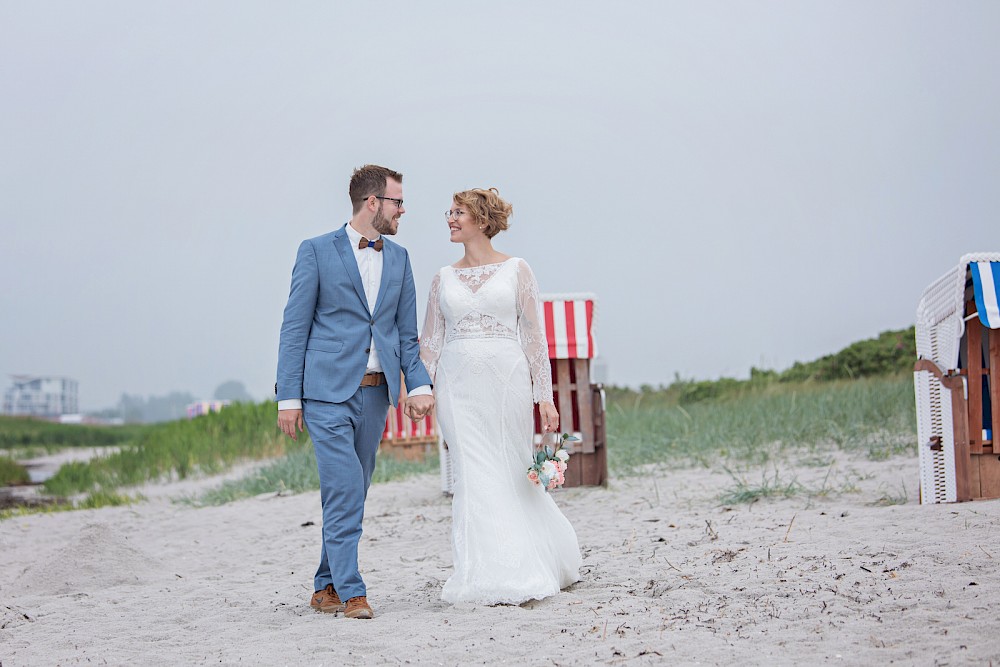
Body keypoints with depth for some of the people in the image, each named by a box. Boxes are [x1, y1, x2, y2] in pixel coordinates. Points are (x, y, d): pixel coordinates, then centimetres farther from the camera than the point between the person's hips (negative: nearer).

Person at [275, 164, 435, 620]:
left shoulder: (398, 258, 14)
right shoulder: (317, 251, -2)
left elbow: (406, 333, 15)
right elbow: (295, 327, -3)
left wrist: (419, 385, 0)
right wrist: (289, 397, -8)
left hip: (375, 394, 5)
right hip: (328, 392, -5)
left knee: (352, 495, 9)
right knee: (344, 492, -12)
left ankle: (326, 587, 20)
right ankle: (350, 591, -7)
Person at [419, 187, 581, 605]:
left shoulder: (516, 270, 4)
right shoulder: (443, 279, 12)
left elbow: (534, 336, 1)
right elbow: (430, 342, 13)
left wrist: (544, 396, -4)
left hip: (507, 380, -2)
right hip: (458, 385, 2)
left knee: (512, 473, 3)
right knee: (475, 477, -3)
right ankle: (492, 576, 3)